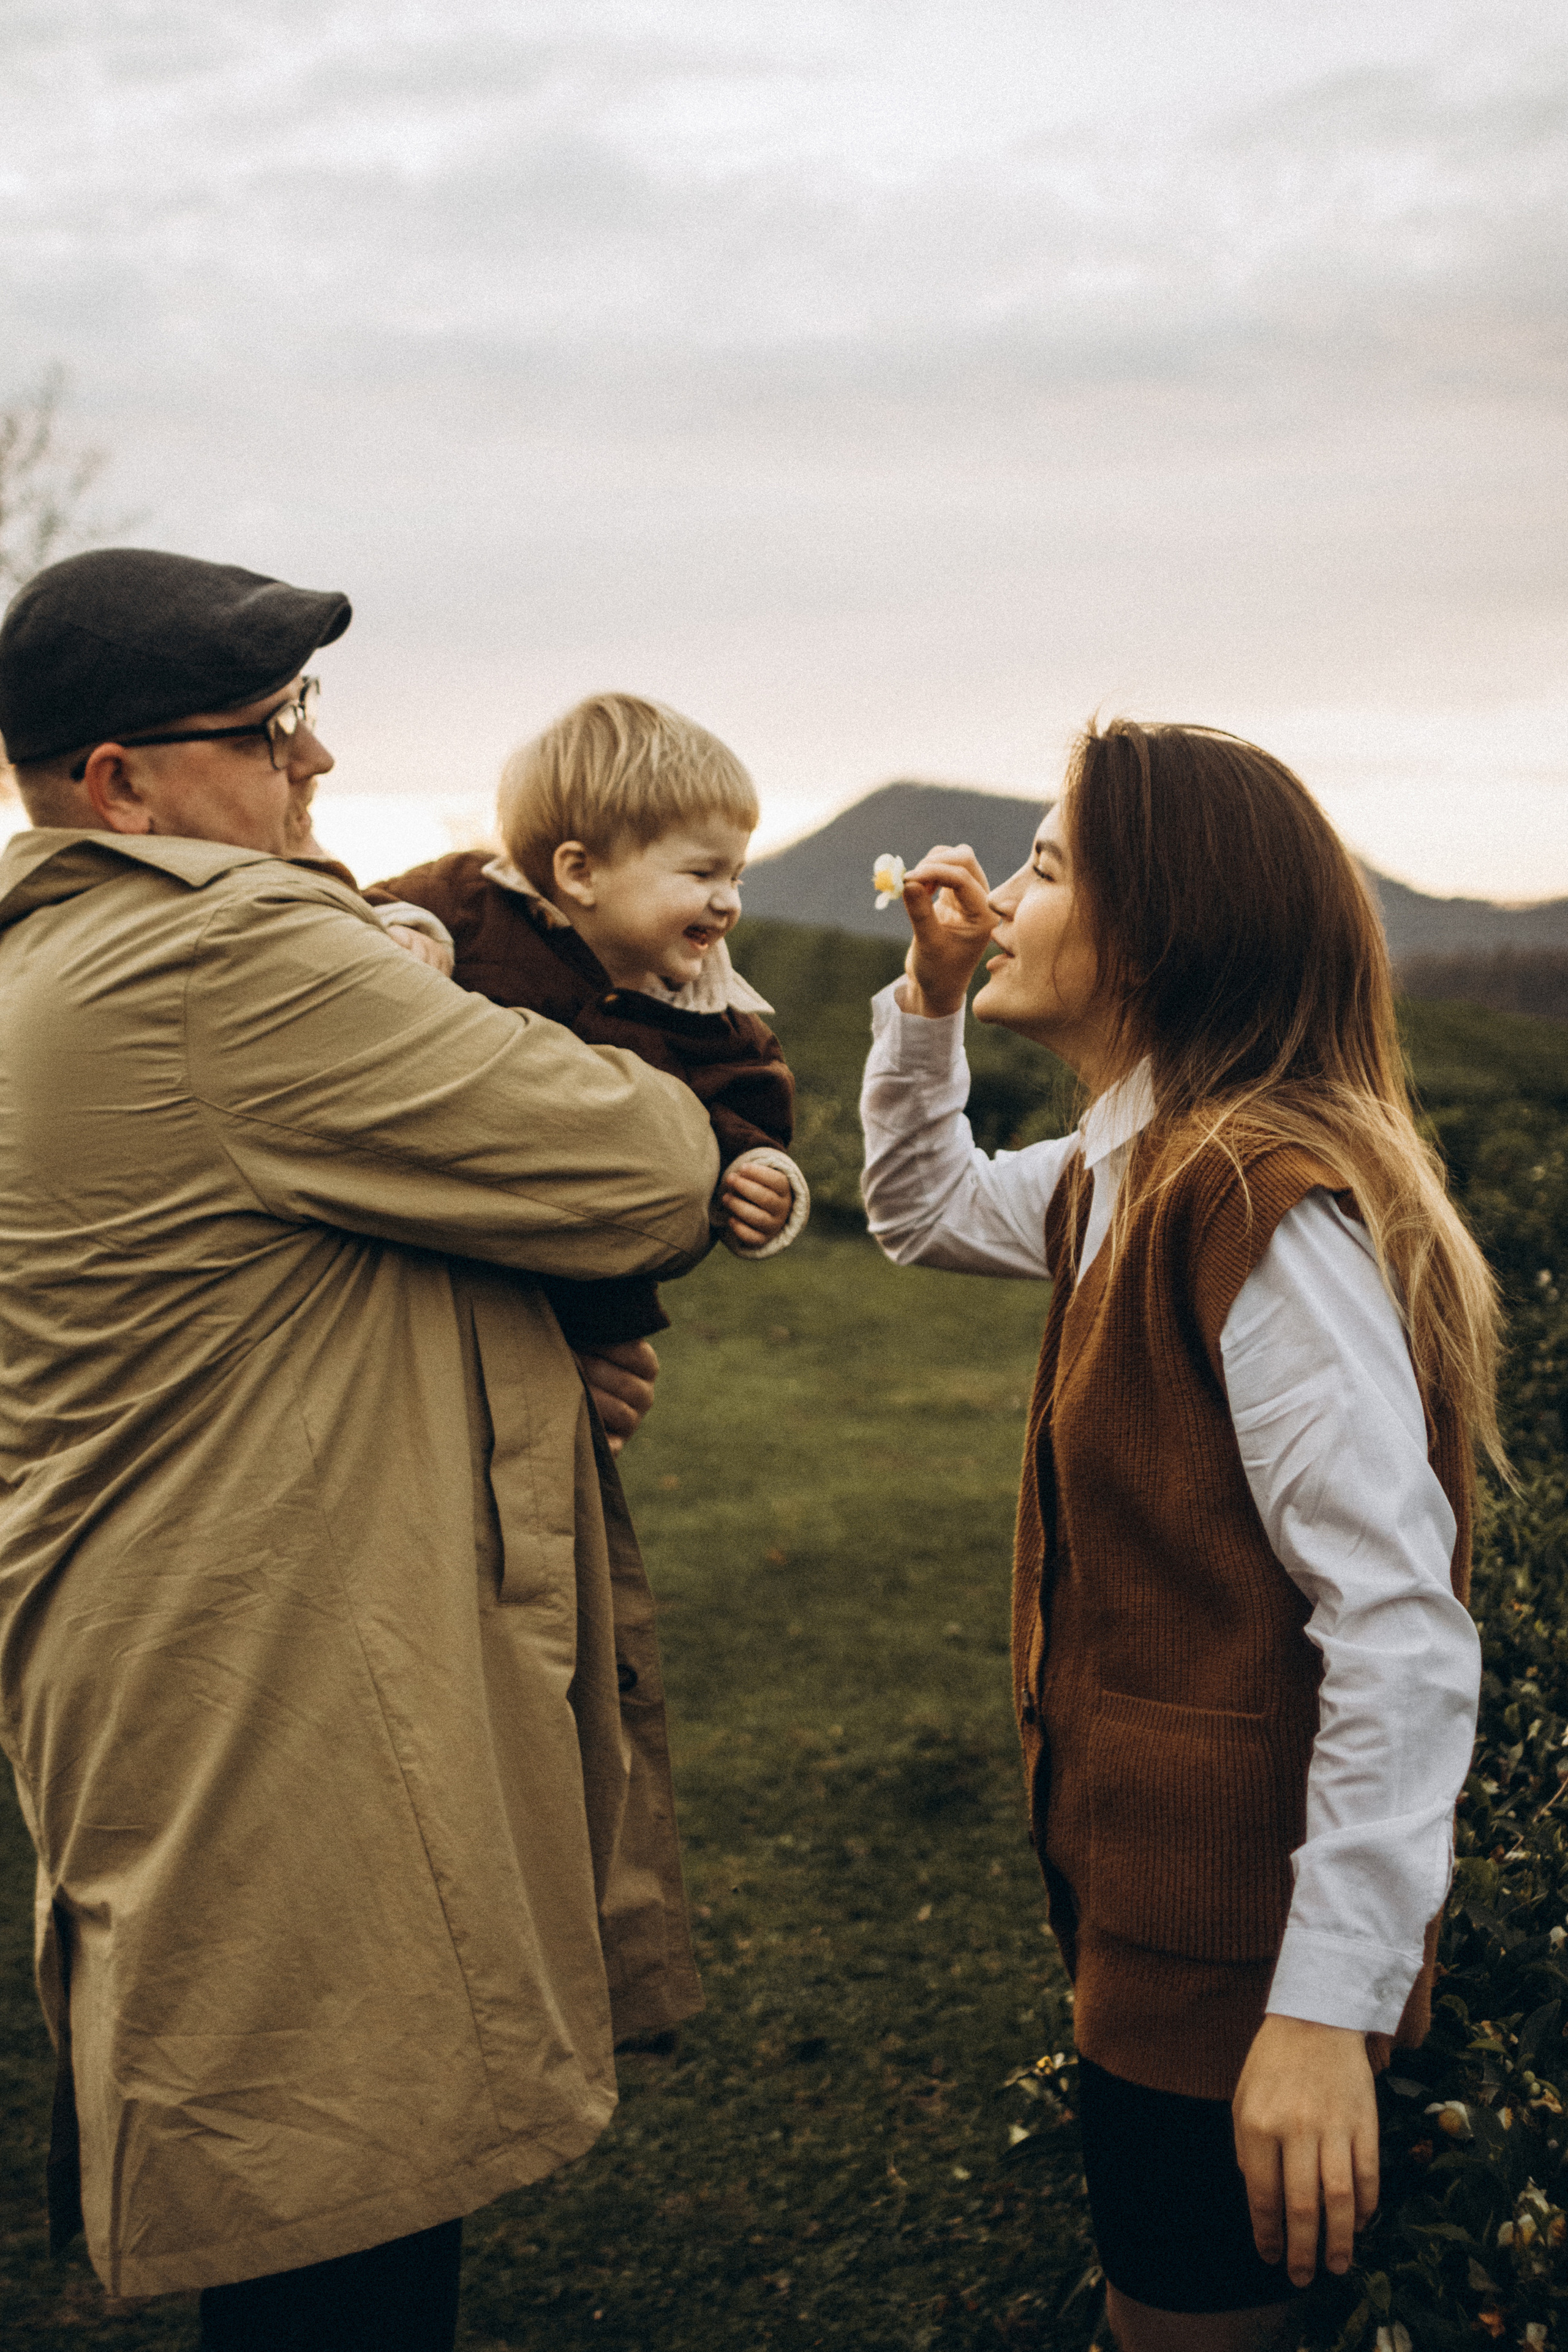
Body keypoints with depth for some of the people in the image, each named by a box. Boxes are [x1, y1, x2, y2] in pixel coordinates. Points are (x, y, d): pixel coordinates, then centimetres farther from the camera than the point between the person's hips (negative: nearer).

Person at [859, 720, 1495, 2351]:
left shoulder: (1270, 1206, -25)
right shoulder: (1123, 1177, 4)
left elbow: (1404, 1636, -28)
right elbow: (923, 1209, 24)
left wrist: (1331, 2004, -28)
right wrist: (929, 993, 8)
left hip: (1234, 1913, -9)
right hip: (1138, 1866, 9)